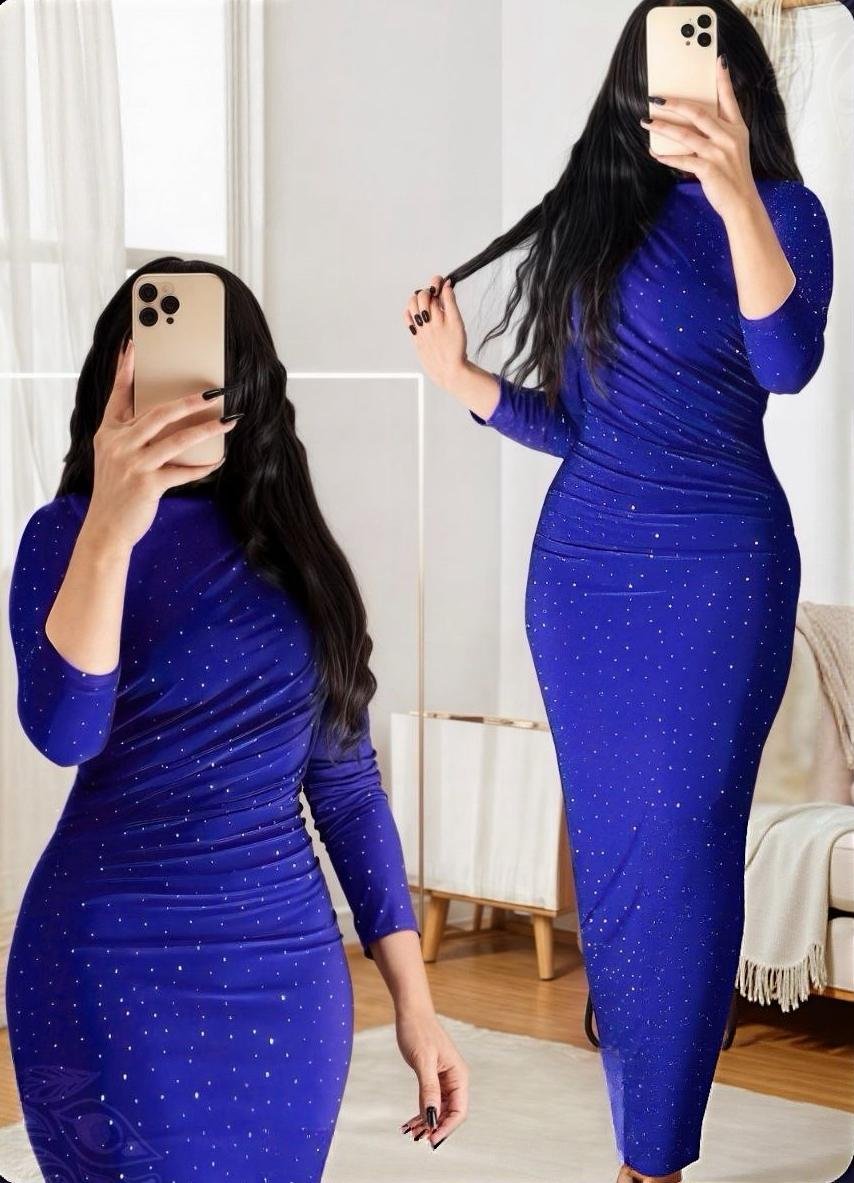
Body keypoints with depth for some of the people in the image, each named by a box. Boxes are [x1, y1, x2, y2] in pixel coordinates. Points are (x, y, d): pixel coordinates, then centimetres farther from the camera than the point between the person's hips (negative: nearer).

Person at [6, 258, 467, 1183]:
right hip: (115, 966, -4)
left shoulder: (290, 546, 6)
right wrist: (112, 525, -35)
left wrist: (414, 1002, 5)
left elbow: (347, 783, 8)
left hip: (288, 965, 4)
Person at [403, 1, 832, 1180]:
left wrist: (737, 195, -35)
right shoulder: (592, 213, 11)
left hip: (716, 570, -5)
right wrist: (461, 377, 0)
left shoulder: (783, 210, -2)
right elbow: (571, 421, 14)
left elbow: (787, 363, -23)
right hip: (580, 567, 5)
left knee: (679, 851, -6)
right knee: (606, 847, 6)